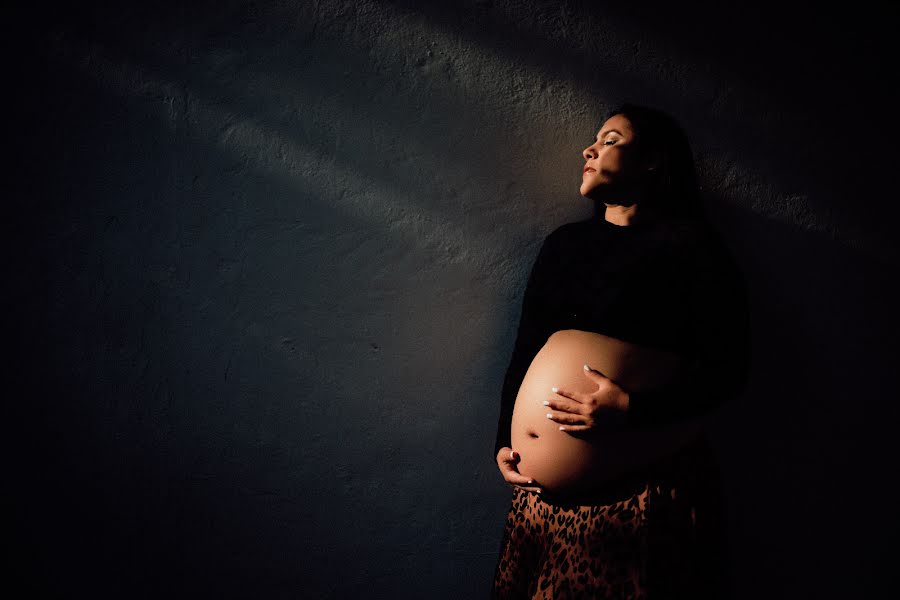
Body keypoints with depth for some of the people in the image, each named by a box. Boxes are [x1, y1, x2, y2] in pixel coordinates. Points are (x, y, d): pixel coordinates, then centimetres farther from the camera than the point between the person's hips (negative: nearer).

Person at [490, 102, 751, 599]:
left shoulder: (690, 245, -4)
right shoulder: (563, 243, 12)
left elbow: (728, 369, -10)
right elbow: (525, 352, 13)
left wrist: (633, 409, -21)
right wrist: (505, 441, 6)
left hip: (649, 476, -5)